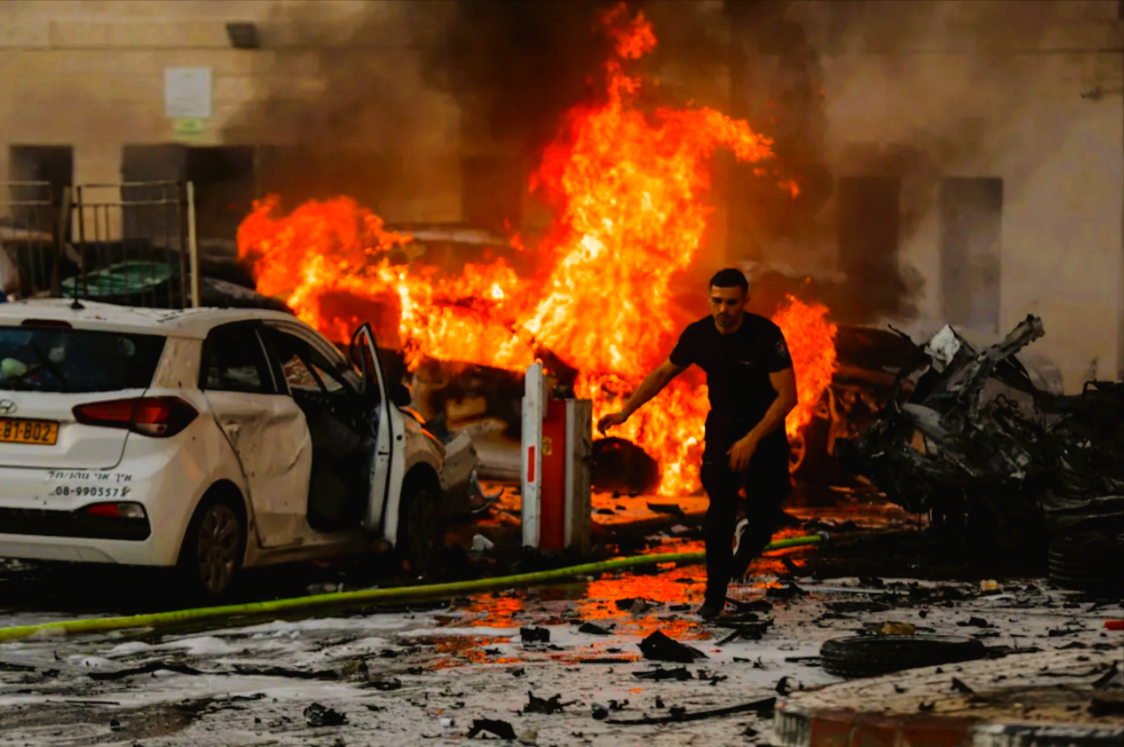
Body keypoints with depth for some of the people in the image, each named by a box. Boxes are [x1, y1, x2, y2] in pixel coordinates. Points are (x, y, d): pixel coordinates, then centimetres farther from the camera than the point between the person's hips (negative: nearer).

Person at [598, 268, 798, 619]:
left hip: (765, 429, -2)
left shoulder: (766, 335, -23)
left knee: (762, 521, -3)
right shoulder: (699, 334, -11)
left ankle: (747, 539, 36)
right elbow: (663, 373, 6)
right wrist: (624, 412, 3)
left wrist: (752, 440, -30)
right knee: (720, 507, -14)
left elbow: (787, 395, -23)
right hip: (723, 425, 2)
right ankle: (715, 596, -4)